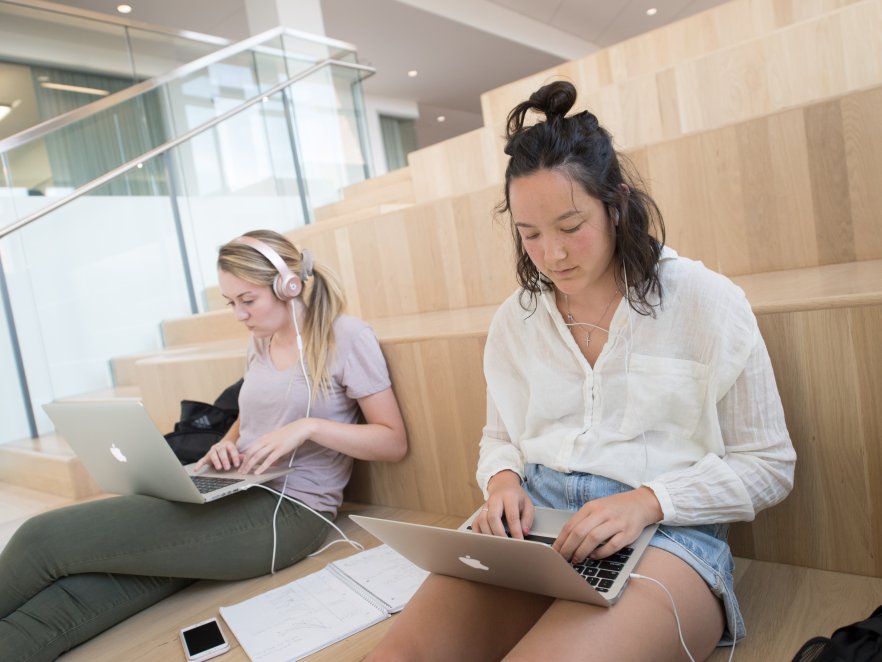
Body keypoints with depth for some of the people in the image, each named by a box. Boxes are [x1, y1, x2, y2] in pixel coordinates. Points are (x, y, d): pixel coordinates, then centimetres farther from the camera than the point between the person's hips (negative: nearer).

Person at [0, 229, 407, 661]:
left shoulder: (345, 336, -6)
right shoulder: (260, 342, 15)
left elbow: (394, 442, -7)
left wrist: (308, 426, -20)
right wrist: (227, 444, 7)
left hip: (289, 511, -6)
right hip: (231, 495, 7)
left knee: (46, 537, -20)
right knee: (63, 605, -20)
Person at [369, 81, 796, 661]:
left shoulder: (705, 299, -2)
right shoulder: (516, 318, 10)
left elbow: (768, 465, 1)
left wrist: (648, 501, -14)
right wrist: (502, 480, -2)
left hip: (665, 532, -3)